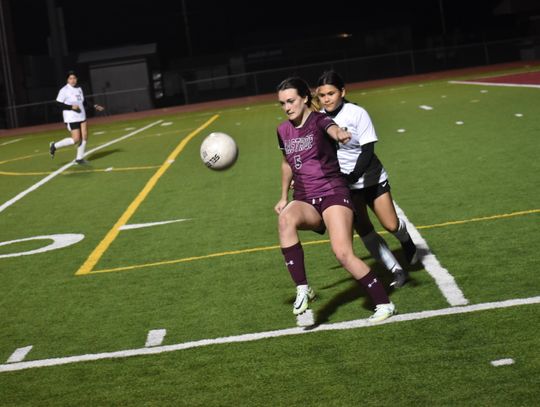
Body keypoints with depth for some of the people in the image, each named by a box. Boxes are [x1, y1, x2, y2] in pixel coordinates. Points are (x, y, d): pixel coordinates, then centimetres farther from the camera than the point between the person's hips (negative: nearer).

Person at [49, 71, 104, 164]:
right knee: (76, 139, -10)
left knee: (84, 137, 1)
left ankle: (79, 158, 15)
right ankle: (54, 146, 7)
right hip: (71, 118, -7)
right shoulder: (64, 90, -11)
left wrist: (94, 106, 13)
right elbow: (58, 104, -13)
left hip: (81, 117, 7)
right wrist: (71, 107, -22)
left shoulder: (79, 89, 11)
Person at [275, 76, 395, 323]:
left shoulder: (318, 120, -6)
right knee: (285, 219, -32)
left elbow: (331, 128, -33)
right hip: (304, 201, 5)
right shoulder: (283, 130, 12)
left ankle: (384, 304, -3)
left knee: (343, 253, -21)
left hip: (333, 193, -4)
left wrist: (339, 134, -57)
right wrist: (284, 197, 30)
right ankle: (302, 289, -29)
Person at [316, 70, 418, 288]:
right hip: (345, 184, 2)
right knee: (363, 230, -5)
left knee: (391, 225, -2)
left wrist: (353, 175, -30)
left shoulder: (357, 113, -16)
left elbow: (368, 150, -19)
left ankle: (407, 242, 35)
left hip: (371, 178, -2)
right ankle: (397, 271, 7)